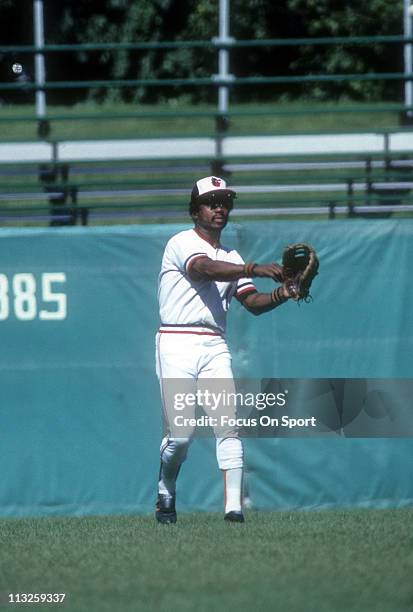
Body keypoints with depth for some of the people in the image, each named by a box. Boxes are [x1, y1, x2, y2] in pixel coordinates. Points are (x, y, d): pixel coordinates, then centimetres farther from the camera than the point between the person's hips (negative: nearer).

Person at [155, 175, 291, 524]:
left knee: (228, 425, -11)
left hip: (215, 348, 5)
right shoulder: (182, 243, -1)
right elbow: (206, 269, -22)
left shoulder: (231, 259, 21)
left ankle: (234, 505, -17)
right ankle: (166, 494, 17)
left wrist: (282, 294, -12)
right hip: (178, 345, -5)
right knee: (181, 433, -8)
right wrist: (254, 270, -34)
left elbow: (252, 303, 9)